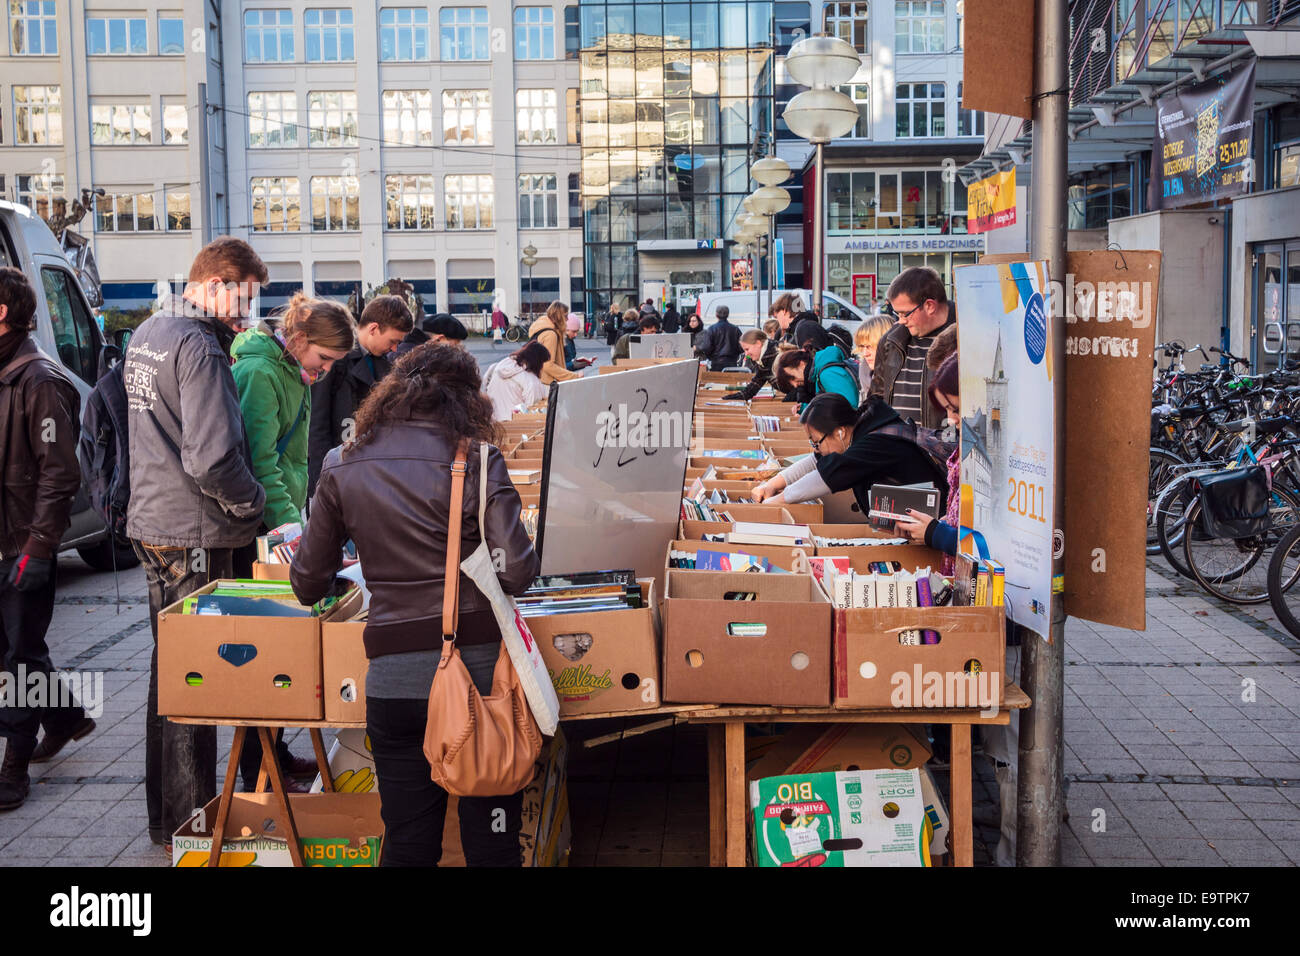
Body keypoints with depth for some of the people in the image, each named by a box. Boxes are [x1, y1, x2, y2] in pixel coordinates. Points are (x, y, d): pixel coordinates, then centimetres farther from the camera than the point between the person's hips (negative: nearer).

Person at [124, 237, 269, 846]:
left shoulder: (146, 333, 12)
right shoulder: (198, 346, -19)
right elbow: (212, 458, -26)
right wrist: (252, 502, -10)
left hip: (150, 522, 10)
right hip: (194, 533, -10)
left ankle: (164, 816, 31)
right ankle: (189, 827, 9)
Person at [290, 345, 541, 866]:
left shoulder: (342, 467, 6)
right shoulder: (478, 460, -4)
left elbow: (309, 584, 12)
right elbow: (515, 573, -11)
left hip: (394, 674, 2)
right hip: (479, 663, -2)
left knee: (407, 846, 14)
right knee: (492, 842, 9)